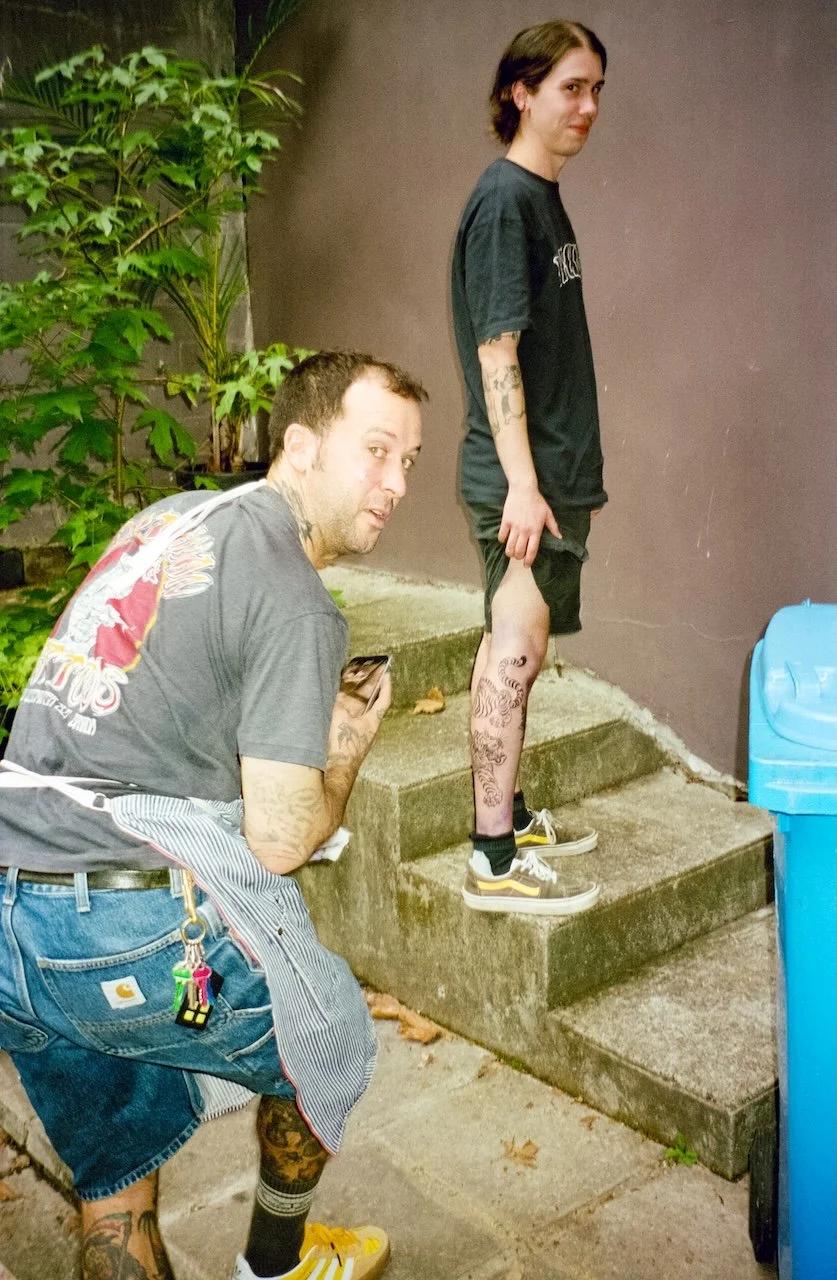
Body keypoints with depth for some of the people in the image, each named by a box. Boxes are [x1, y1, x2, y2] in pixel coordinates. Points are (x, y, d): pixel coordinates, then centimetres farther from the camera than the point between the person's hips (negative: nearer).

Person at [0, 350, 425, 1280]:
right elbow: (279, 842, -13)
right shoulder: (294, 602, -12)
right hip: (135, 930, -8)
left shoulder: (167, 517, 14)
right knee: (327, 1044, 22)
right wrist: (348, 750, 7)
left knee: (113, 1172, 24)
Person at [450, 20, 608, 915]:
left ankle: (510, 816, 27)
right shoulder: (505, 198, -12)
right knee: (515, 652, -7)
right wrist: (522, 480, -23)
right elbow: (497, 351, -18)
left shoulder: (543, 198, 17)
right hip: (521, 477, -10)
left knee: (512, 648, 15)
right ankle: (494, 861, 1)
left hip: (551, 471, 10)